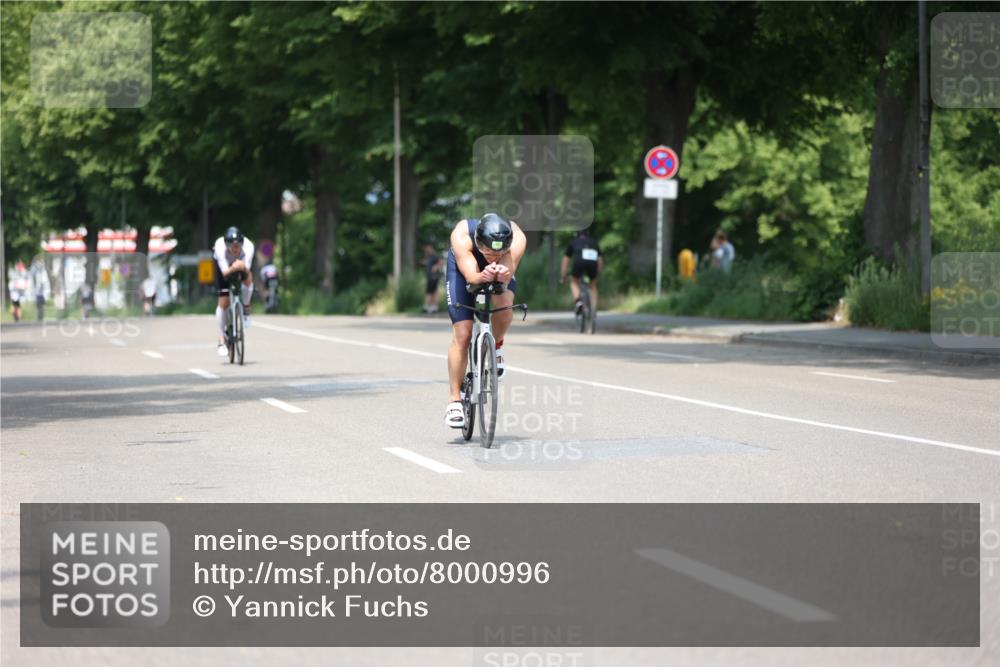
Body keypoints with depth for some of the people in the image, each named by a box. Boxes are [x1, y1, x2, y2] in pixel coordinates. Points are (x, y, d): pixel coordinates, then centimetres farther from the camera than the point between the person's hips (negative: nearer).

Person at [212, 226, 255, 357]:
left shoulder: (248, 247, -37)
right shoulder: (220, 247, -39)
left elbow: (247, 271, -43)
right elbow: (225, 273, -44)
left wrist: (243, 268, -65)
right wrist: (233, 269, -65)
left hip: (241, 264, 1)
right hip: (225, 265, -1)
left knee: (248, 279, -33)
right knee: (223, 302, -9)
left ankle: (246, 309, -3)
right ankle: (221, 340, 1)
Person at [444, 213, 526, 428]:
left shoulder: (517, 239, -37)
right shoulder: (462, 236, -40)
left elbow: (507, 276, -44)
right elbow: (471, 276, -46)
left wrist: (502, 274, -68)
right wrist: (483, 276, -69)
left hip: (501, 277, 1)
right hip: (462, 269, -1)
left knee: (504, 305, -31)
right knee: (462, 336, -12)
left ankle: (496, 347, 1)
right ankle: (455, 401, -1)